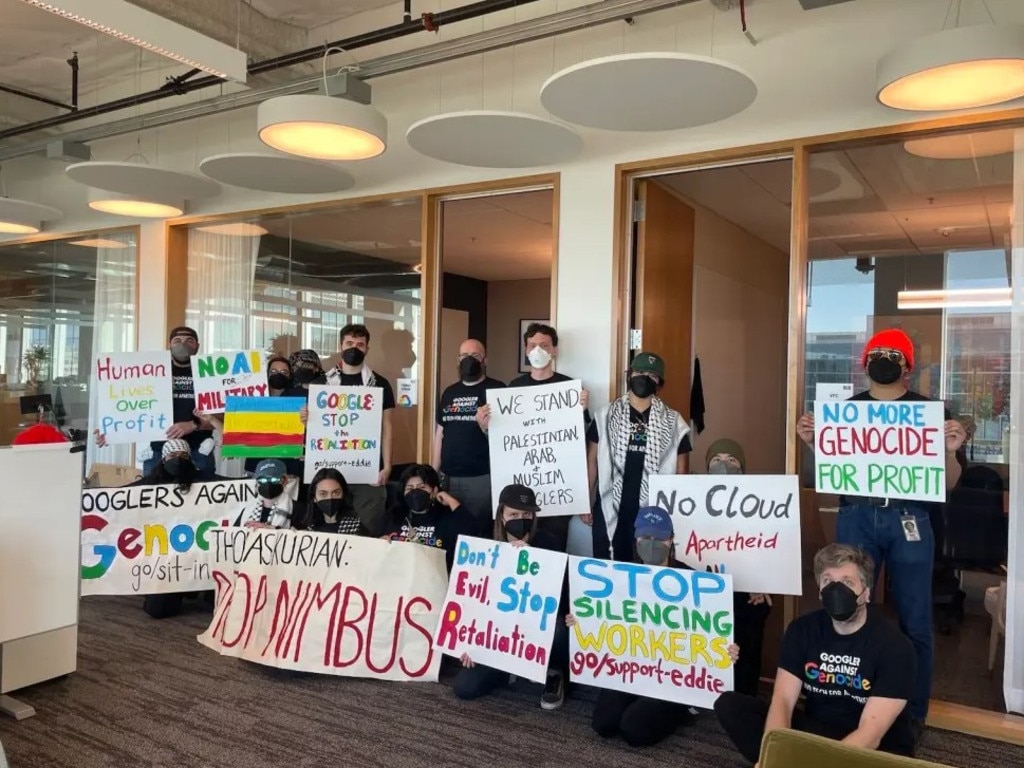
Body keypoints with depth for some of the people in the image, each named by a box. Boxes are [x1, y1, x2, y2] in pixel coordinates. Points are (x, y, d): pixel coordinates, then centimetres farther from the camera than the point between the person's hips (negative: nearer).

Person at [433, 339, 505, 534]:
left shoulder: (497, 389, -2)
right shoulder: (449, 392, 14)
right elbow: (440, 432, 16)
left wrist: (486, 426, -26)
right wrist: (434, 472, 12)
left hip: (482, 477, -5)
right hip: (448, 476, 5)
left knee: (478, 531, -1)